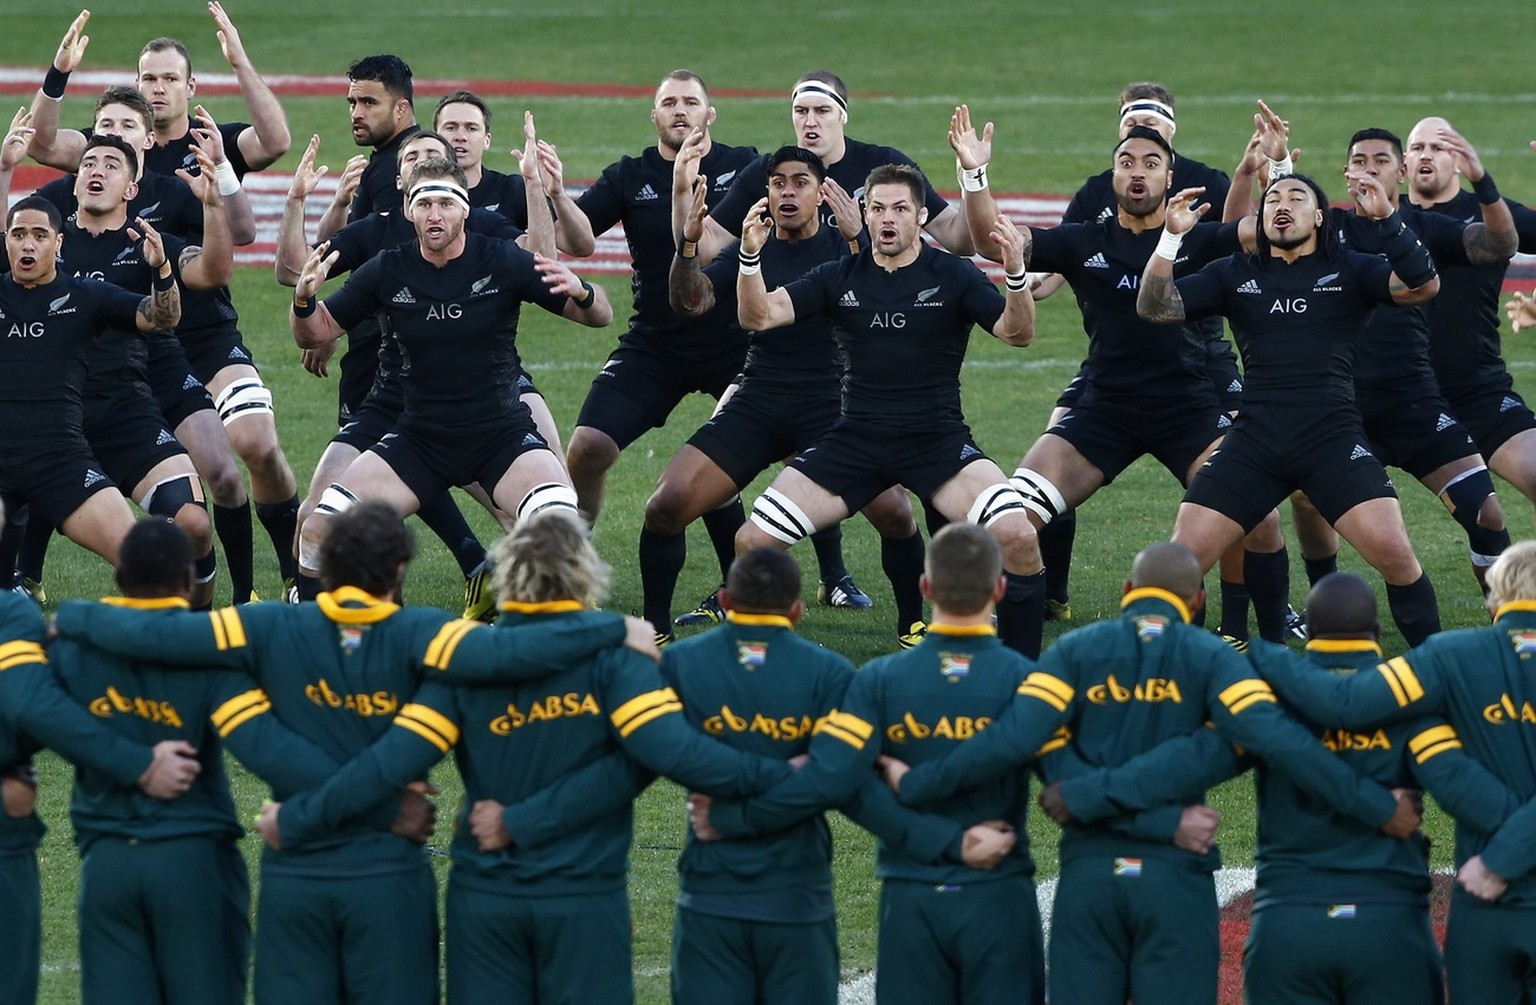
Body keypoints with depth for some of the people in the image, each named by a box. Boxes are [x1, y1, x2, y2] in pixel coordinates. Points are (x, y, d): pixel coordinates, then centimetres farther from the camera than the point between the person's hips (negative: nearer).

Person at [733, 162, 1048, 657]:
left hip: (938, 440, -2)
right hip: (855, 442, 2)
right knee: (752, 541, -9)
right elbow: (758, 316, -3)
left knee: (1017, 536, -25)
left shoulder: (952, 276, -1)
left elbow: (1017, 333, -12)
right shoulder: (840, 277, 4)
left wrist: (1016, 277, -31)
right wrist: (750, 257, -22)